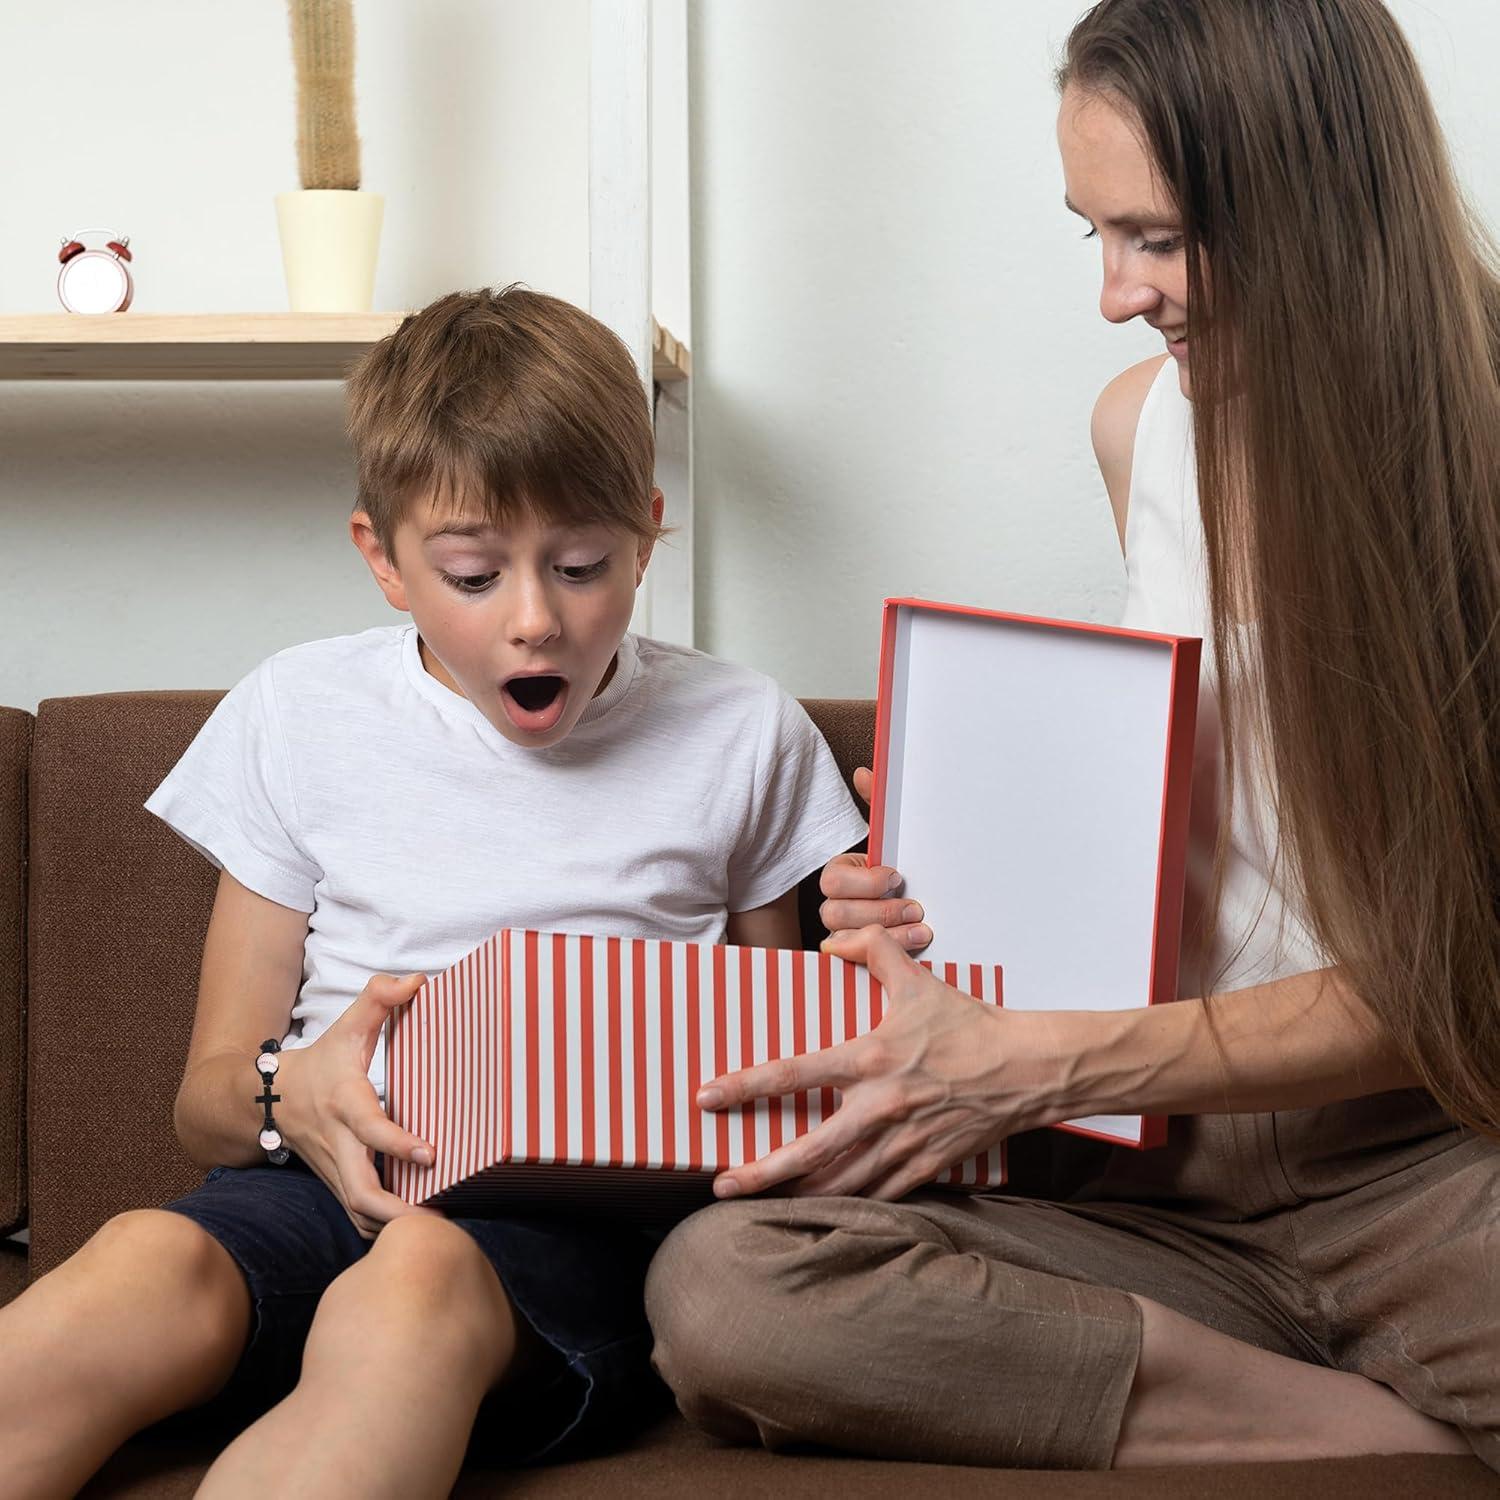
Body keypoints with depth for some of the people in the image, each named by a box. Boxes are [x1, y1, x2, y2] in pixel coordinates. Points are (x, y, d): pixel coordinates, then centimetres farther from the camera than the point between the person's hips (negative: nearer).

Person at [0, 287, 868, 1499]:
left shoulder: (741, 736, 13)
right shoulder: (299, 716, 13)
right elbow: (211, 1096, 15)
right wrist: (291, 1096, -10)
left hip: (588, 1216, -1)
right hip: (335, 1177, 1)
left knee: (415, 1280, -38)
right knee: (144, 1268, -35)